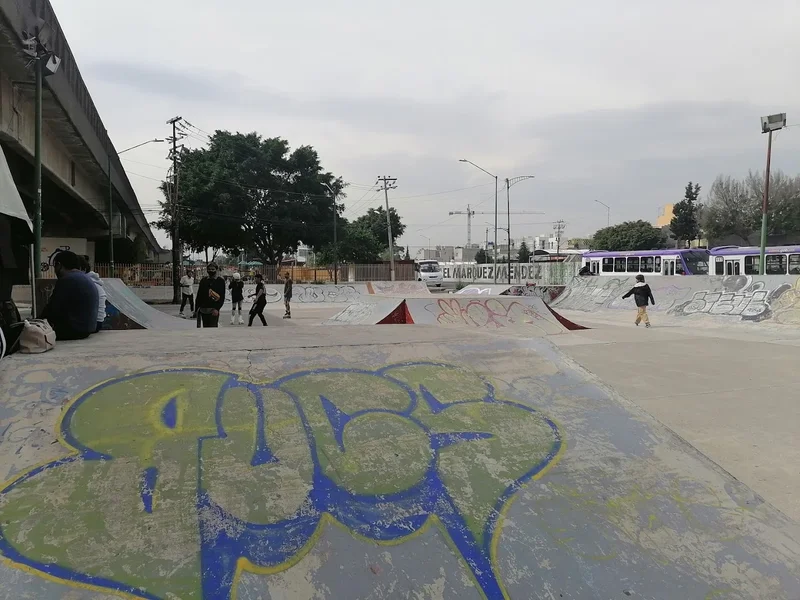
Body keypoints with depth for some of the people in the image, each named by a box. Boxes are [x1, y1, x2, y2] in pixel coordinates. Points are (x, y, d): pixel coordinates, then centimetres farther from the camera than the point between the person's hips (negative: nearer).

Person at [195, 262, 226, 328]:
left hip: (213, 310, -4)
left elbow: (222, 297, -4)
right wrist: (196, 308, 7)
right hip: (203, 310, 4)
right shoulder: (203, 280, 12)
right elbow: (199, 295, 13)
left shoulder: (220, 281, 1)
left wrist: (217, 308, -15)